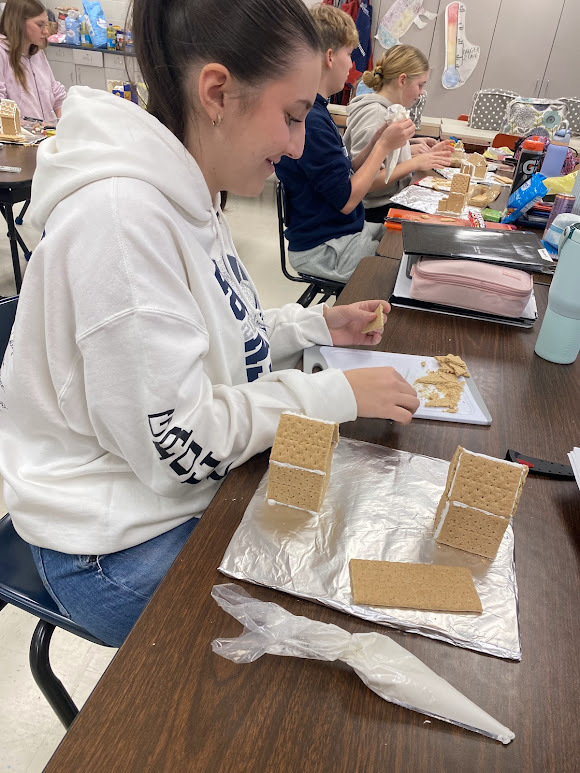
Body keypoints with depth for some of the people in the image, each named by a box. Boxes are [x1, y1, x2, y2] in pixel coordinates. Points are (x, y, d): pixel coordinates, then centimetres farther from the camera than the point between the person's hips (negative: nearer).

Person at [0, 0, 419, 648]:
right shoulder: (120, 214, -28)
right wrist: (338, 394, -20)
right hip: (126, 546, -8)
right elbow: (177, 443, -28)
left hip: (198, 491, 8)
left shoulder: (183, 194, 2)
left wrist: (316, 326, 1)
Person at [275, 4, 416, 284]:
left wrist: (375, 142, 0)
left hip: (344, 231, 10)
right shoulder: (310, 120, -21)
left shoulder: (314, 112, 11)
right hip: (323, 249, -10)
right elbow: (346, 199, -19)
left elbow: (341, 176, 12)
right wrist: (384, 146, -10)